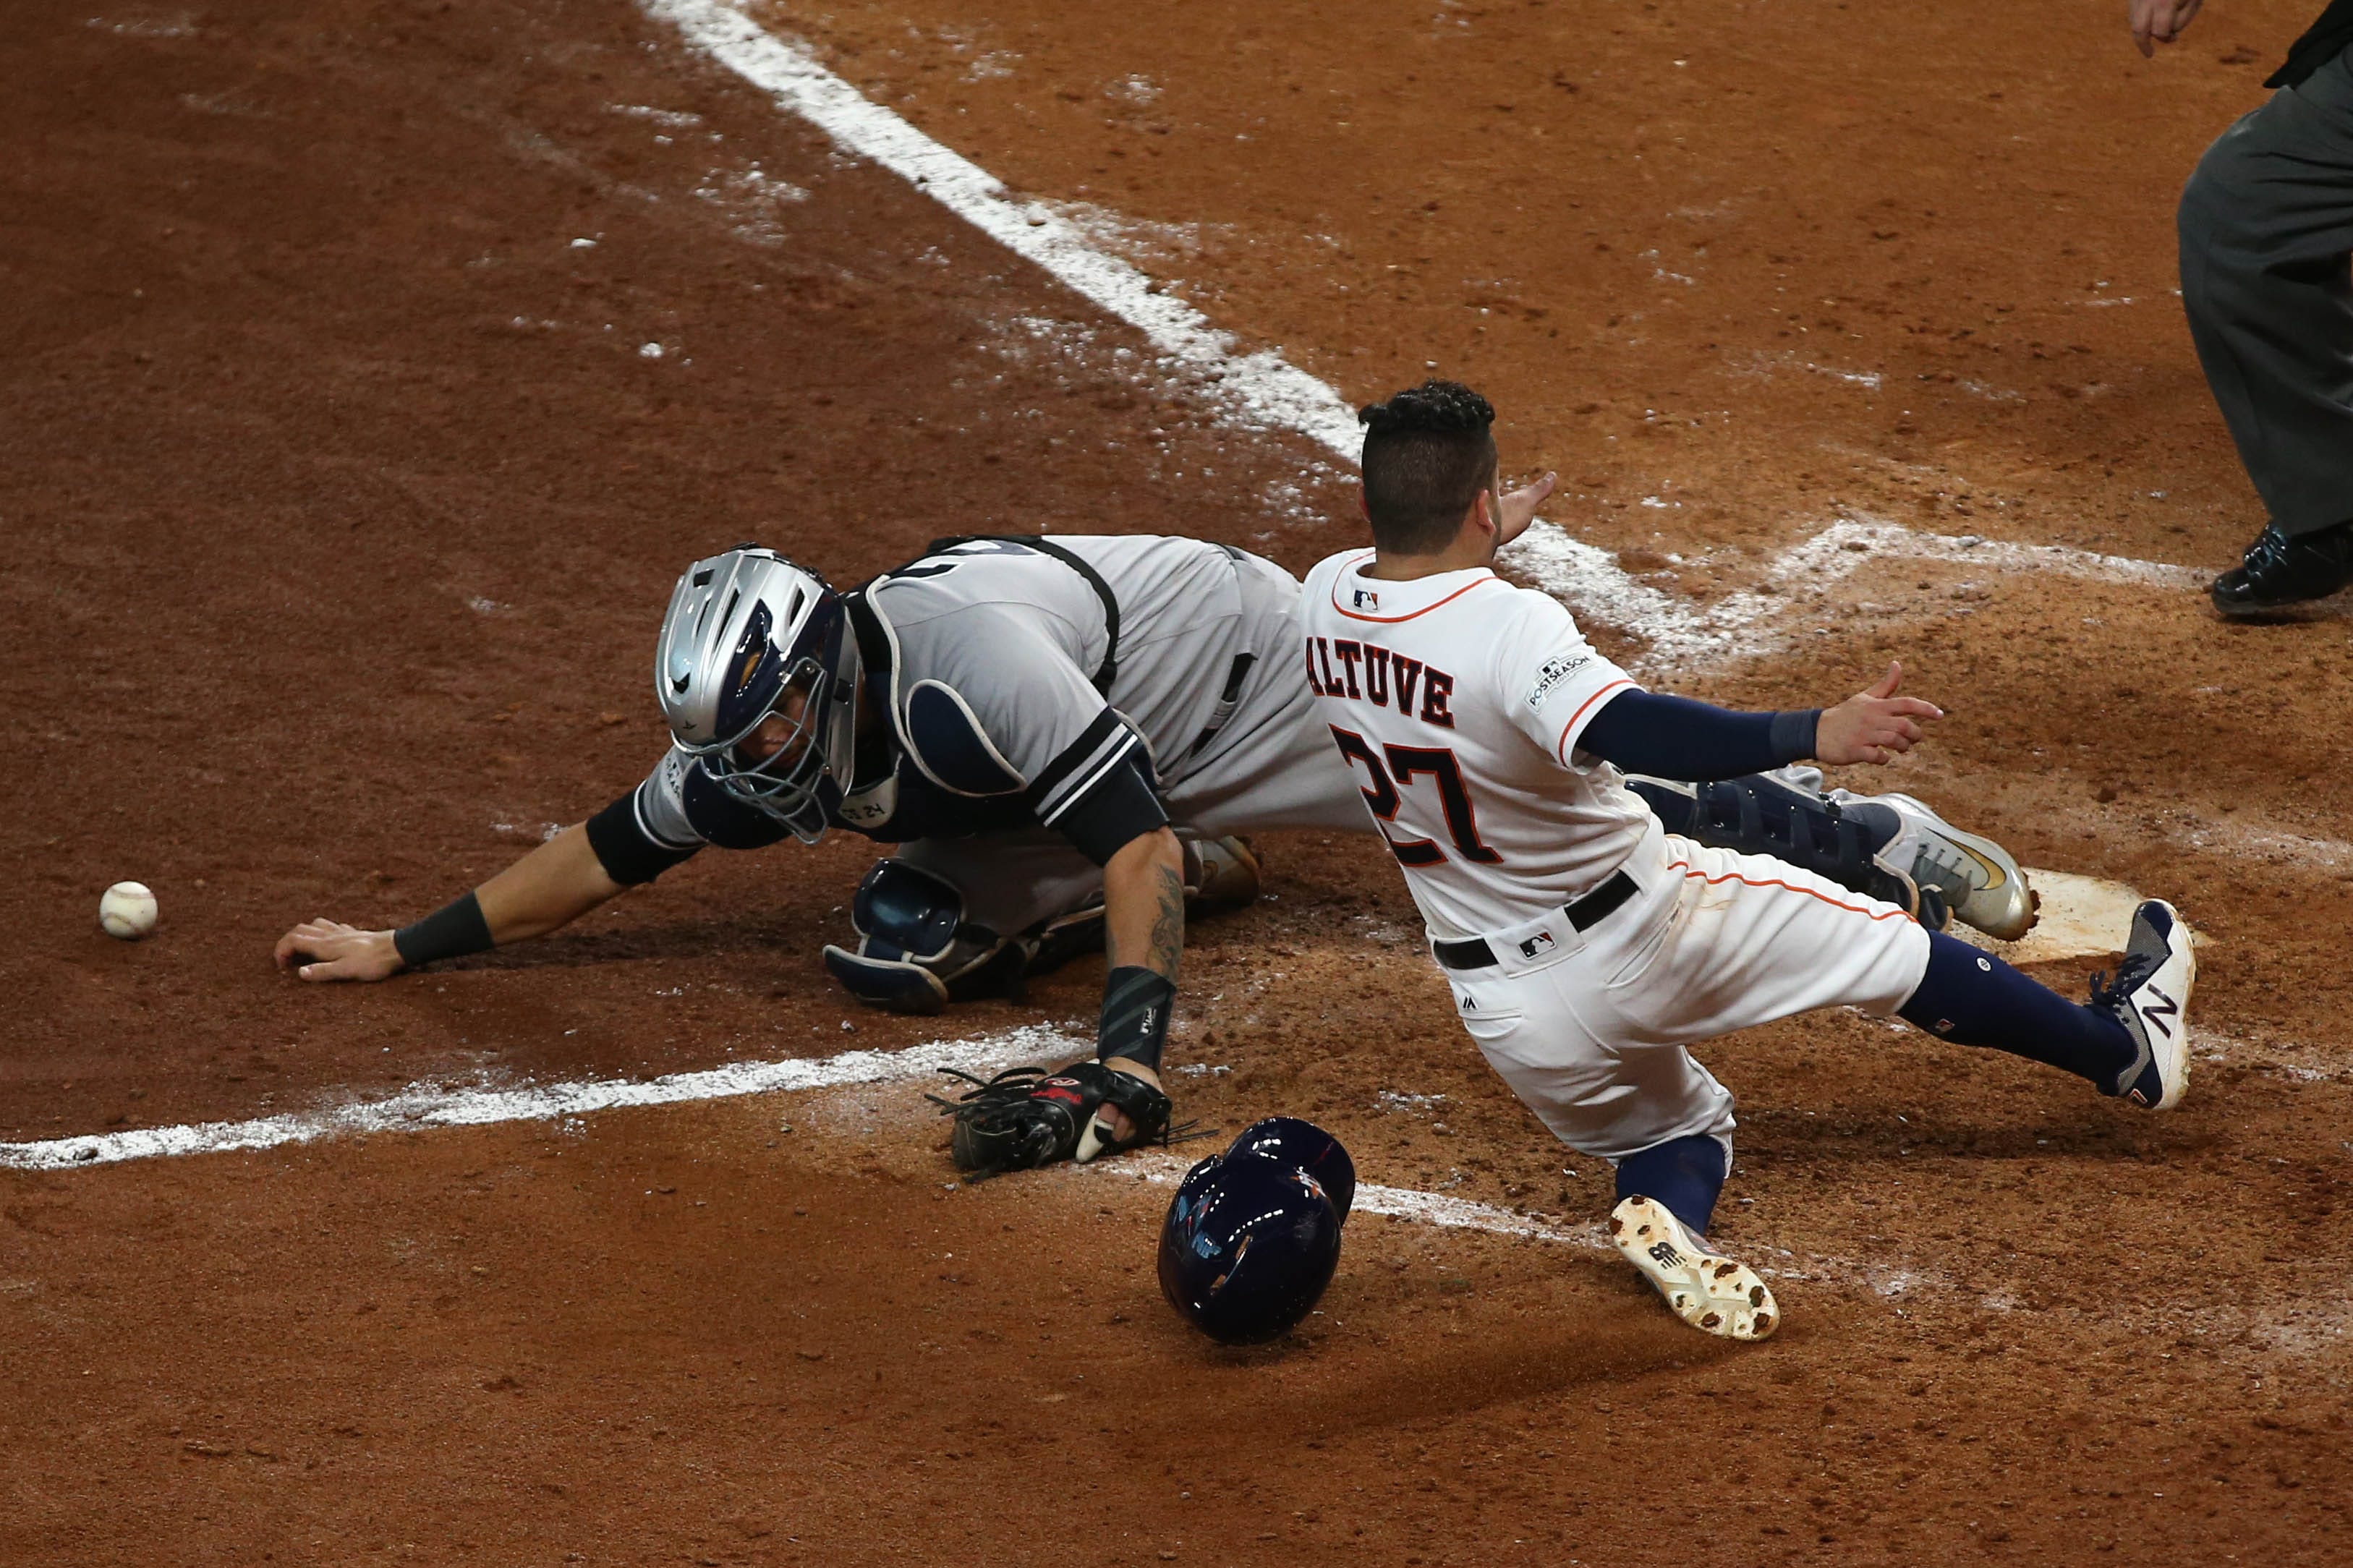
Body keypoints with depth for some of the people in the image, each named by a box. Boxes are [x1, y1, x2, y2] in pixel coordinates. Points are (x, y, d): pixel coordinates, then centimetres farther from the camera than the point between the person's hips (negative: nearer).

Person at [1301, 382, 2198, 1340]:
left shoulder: (1326, 601, -8)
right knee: (1883, 943, 14)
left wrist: (1471, 544, 36)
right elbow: (1626, 731, -47)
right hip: (1639, 928, -6)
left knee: (1673, 1127, 27)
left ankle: (1663, 1213, -8)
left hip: (1500, 1003, 6)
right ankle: (2122, 1048, 28)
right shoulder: (1504, 625, -30)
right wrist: (1811, 735, -57)